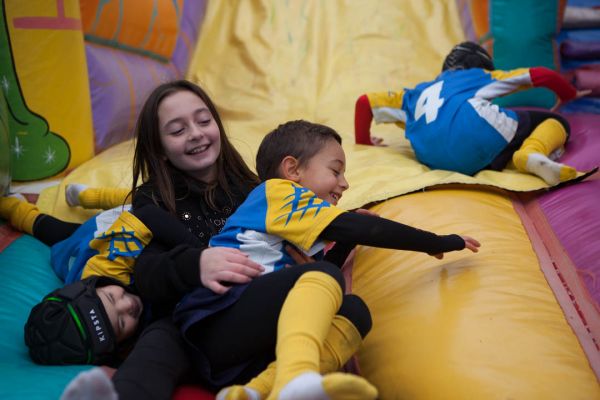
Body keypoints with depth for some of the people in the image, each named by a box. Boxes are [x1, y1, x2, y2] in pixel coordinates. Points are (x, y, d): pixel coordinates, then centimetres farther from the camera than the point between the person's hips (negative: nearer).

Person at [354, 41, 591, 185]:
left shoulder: (417, 94, 38)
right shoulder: (480, 76, 31)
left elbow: (364, 102, 37)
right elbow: (541, 75, 29)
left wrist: (363, 142, 50)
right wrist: (570, 95, 48)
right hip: (473, 125, -3)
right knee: (555, 121, 12)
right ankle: (532, 153, -21)